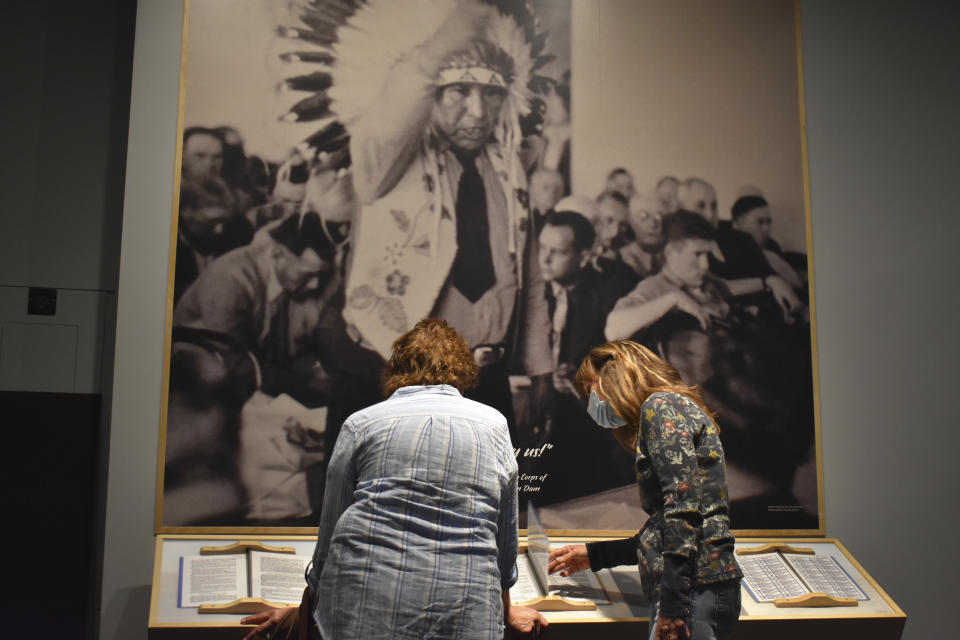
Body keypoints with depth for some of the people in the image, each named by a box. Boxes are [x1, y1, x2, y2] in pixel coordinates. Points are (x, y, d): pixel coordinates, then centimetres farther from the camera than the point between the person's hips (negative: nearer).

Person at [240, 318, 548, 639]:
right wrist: (504, 609, 32)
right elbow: (505, 537, 17)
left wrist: (305, 611, 27)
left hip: (362, 613, 0)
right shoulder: (494, 424, 11)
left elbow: (330, 529, 12)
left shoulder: (360, 423, 8)